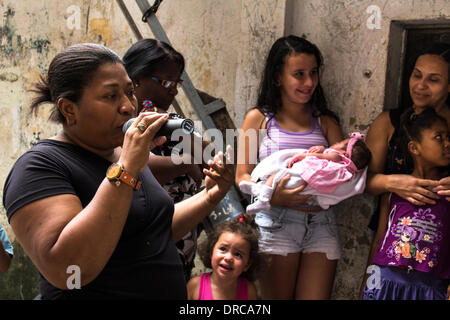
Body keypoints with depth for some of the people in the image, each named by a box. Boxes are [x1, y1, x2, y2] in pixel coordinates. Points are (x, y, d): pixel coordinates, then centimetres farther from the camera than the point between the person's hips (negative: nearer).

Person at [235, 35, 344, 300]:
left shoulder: (325, 123, 16)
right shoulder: (259, 119, 6)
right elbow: (242, 176, 1)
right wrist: (272, 196, -18)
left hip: (321, 223, 3)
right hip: (277, 222, -3)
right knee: (278, 297, 1)